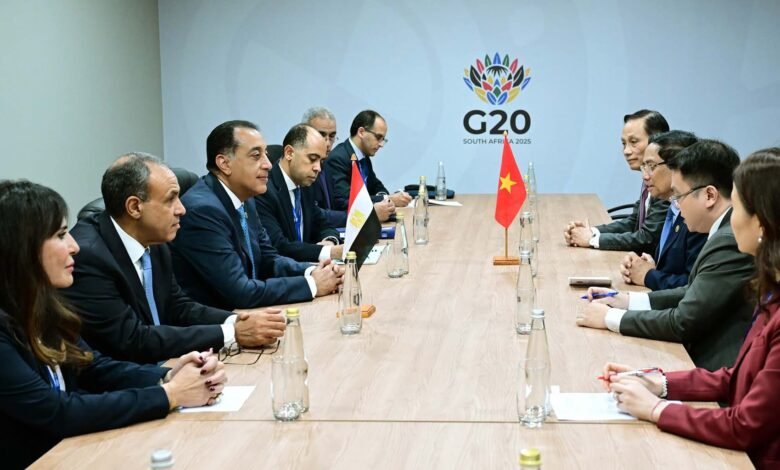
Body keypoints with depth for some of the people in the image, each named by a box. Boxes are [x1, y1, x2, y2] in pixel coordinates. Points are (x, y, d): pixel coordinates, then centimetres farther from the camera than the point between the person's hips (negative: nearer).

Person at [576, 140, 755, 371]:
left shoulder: (731, 242, -22)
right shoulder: (729, 232, 6)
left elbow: (683, 323, -21)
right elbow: (695, 294, 14)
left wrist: (611, 318, -10)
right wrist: (629, 300, 6)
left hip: (718, 374, -8)